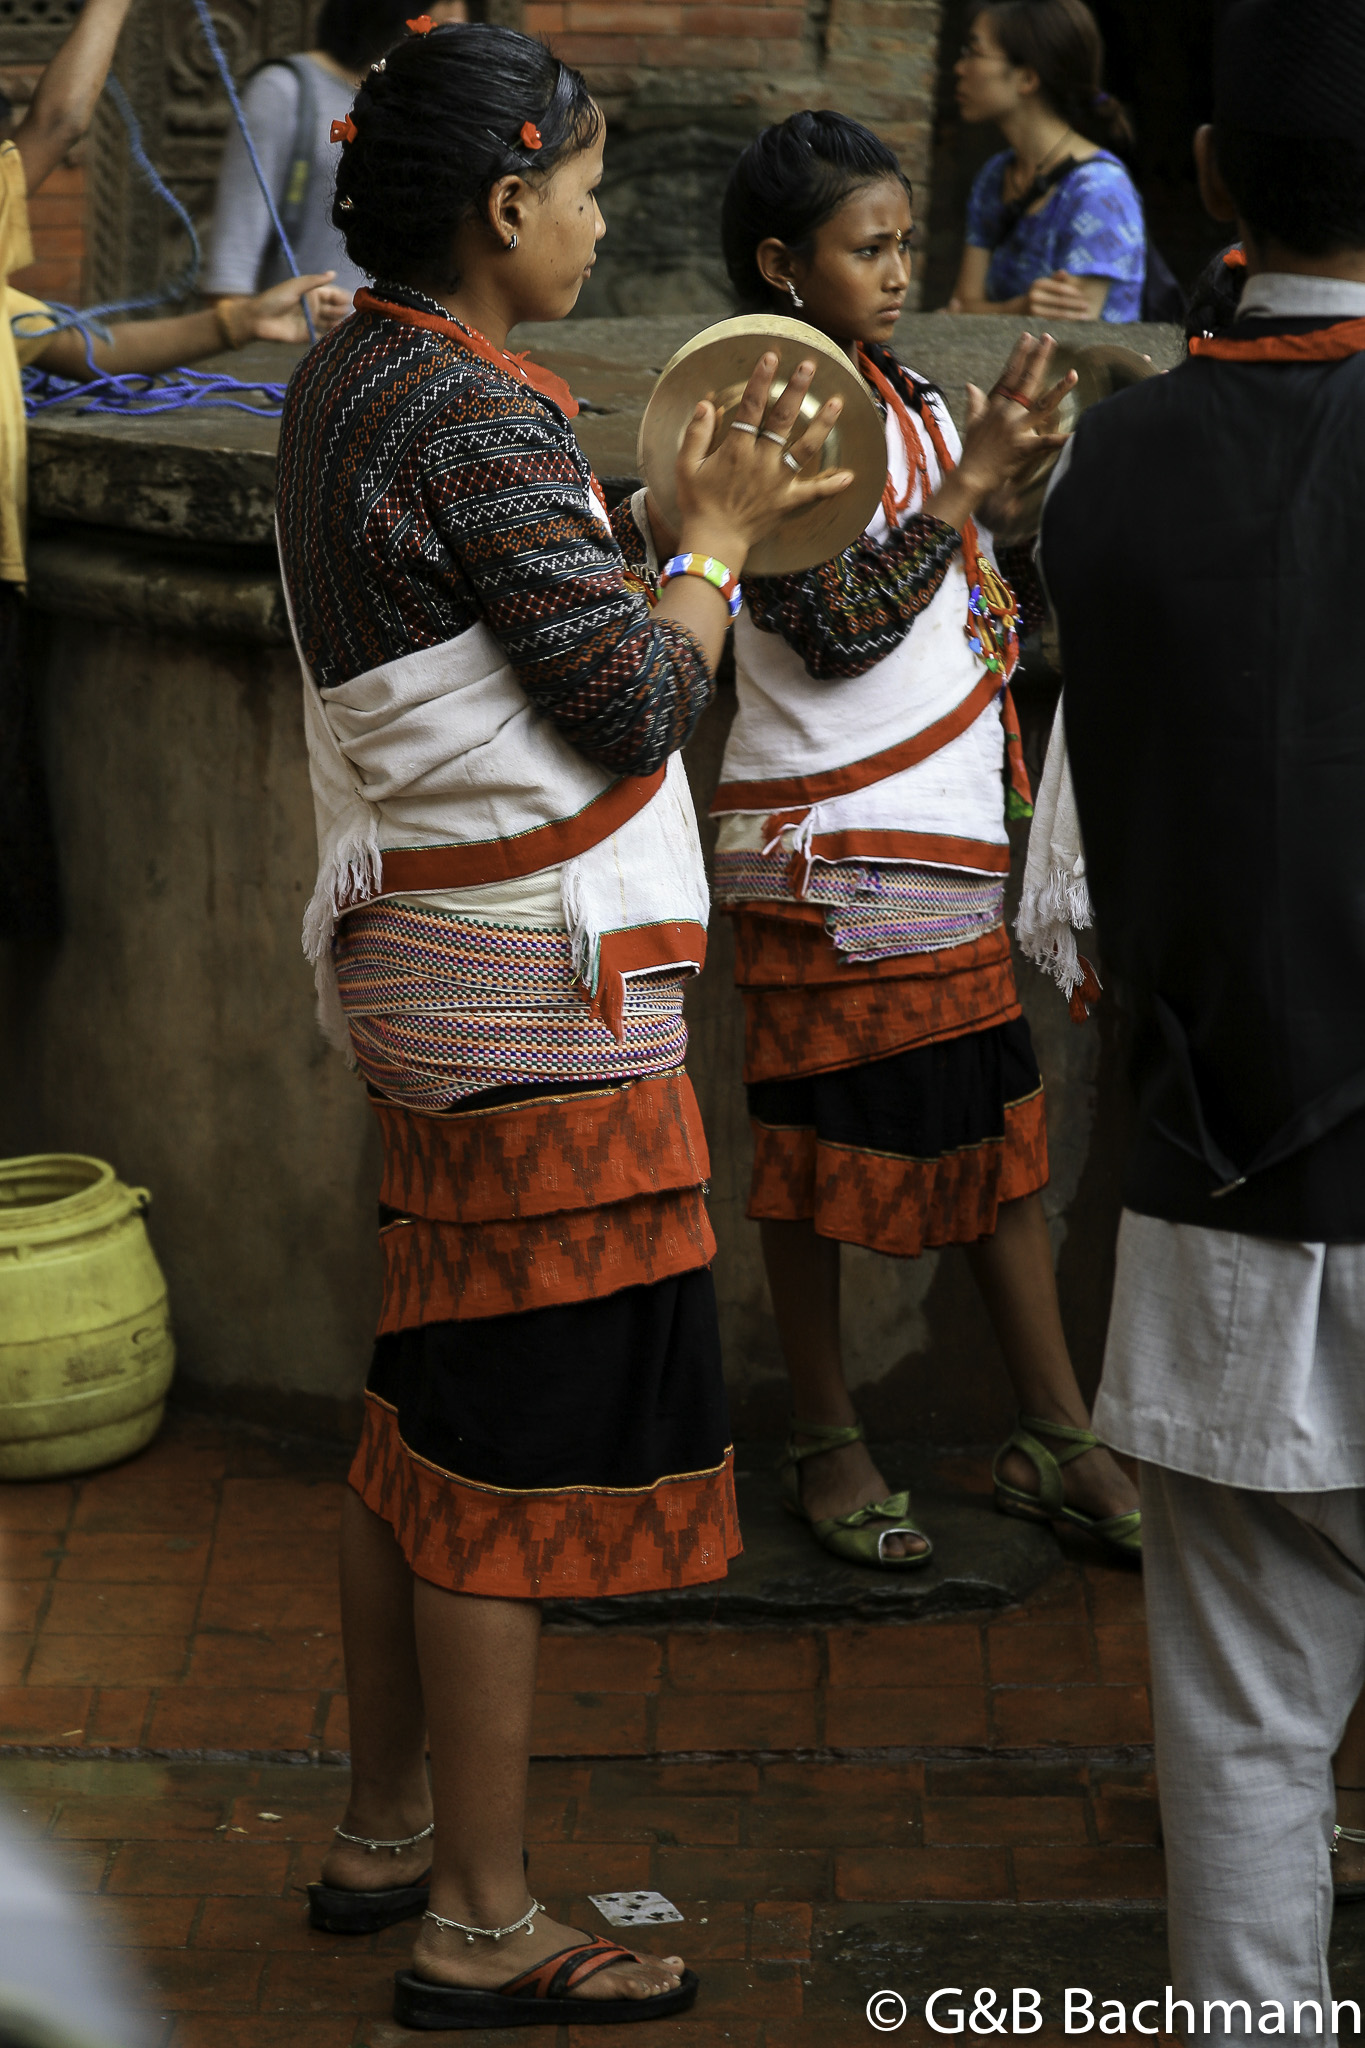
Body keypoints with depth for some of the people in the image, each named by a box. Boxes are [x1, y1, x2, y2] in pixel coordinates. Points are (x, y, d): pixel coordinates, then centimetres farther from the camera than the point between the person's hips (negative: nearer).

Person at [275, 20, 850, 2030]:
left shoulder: (349, 379, 11)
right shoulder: (479, 417, -19)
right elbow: (632, 704, -16)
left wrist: (689, 514, 12)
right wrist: (714, 534, -2)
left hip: (434, 965, 10)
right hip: (536, 994, -10)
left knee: (425, 1417, 18)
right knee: (517, 1449, -2)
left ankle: (382, 1831, 31)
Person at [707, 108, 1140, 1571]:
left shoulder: (914, 401, 11)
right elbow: (843, 627, -20)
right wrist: (969, 482, -27)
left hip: (951, 847, 7)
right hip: (821, 859, -7)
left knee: (1000, 1131, 10)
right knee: (817, 1151, 5)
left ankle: (1054, 1439, 19)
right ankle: (825, 1448, 19)